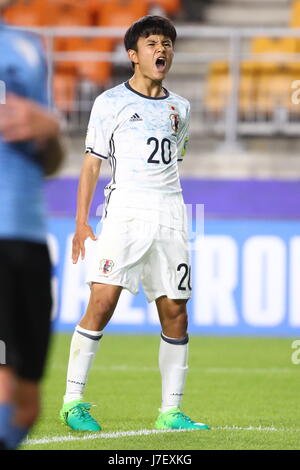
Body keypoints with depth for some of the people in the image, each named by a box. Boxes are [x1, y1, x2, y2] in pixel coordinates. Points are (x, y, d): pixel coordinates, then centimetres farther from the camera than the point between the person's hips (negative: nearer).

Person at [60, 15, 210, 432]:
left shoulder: (179, 108, 17)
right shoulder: (110, 102, 4)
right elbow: (92, 163, 3)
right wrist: (81, 220, -5)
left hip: (170, 214, 4)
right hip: (125, 210, -4)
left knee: (175, 311, 0)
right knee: (102, 302, -15)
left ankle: (170, 412, 7)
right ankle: (73, 401, -9)